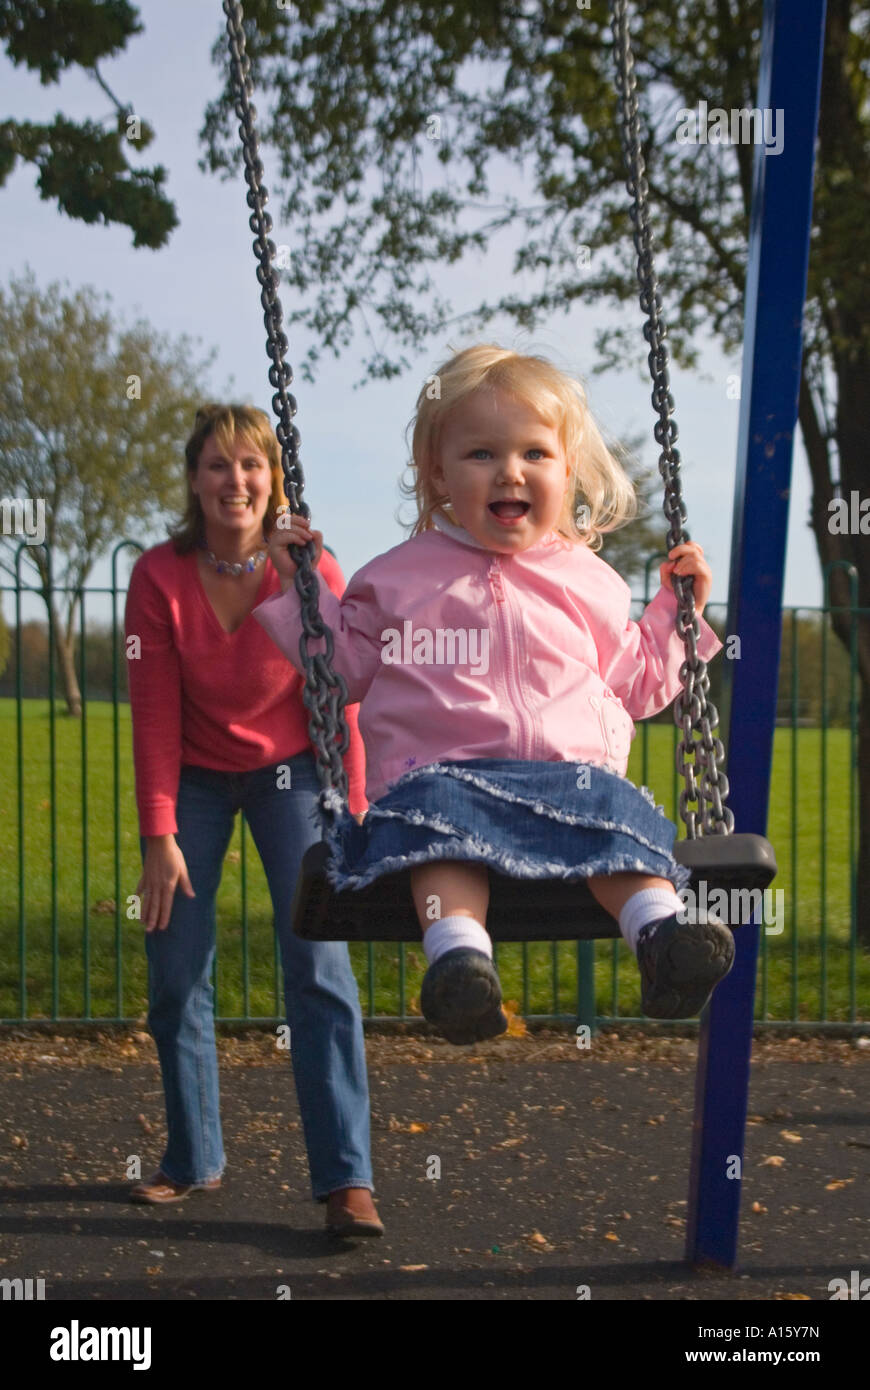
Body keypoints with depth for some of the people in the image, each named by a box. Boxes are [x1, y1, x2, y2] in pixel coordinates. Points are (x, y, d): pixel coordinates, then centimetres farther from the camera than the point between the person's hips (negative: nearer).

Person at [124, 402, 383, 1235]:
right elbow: (155, 715, -13)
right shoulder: (159, 578, -15)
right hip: (194, 778, 2)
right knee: (176, 970, -1)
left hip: (288, 773, -1)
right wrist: (160, 835, -16)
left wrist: (351, 817, -19)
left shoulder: (312, 573, -16)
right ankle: (193, 1160, 16)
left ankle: (345, 1177, -14)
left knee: (318, 964, -13)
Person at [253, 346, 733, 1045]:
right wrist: (301, 590, 15)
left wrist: (677, 612, 21)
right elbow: (345, 664, 23)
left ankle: (662, 929, -50)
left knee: (614, 813, -31)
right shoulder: (399, 575, 19)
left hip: (573, 773, 2)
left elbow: (635, 684, 30)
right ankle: (458, 946, -57)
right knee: (440, 817, -37)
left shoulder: (589, 581, 22)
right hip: (441, 770, -2)